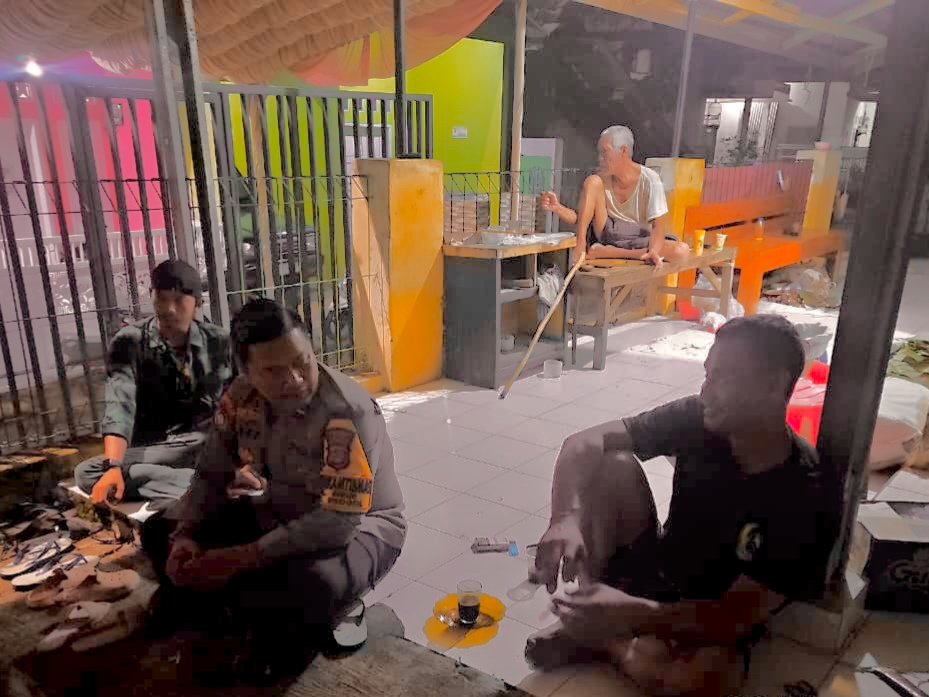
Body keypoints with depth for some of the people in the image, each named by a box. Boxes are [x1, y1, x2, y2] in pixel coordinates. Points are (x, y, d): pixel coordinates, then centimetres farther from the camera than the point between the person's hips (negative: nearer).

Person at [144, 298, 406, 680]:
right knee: (160, 533, 0)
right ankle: (266, 619, 1)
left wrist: (241, 559, -32)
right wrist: (184, 535, -18)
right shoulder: (240, 396, -12)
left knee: (315, 583, -39)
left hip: (358, 524, -6)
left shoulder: (347, 411, -31)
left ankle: (308, 626, 0)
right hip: (274, 515, 6)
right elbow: (211, 475, 0)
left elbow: (337, 523, -33)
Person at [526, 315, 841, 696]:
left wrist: (634, 615, -41)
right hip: (653, 571, 3)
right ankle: (589, 614, -11)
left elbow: (739, 616, -26)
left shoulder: (810, 498, -24)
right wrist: (566, 517, -39)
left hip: (712, 624, -3)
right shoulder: (697, 420, -16)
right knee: (613, 465, -21)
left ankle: (600, 639, -7)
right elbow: (585, 443, -19)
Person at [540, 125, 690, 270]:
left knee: (682, 251, -31)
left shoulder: (649, 179, -11)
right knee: (592, 181, -15)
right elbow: (578, 218, -1)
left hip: (639, 241, -1)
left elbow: (659, 224, -18)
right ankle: (581, 248, -23)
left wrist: (653, 251, -38)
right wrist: (557, 208, -22)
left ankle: (609, 252, -30)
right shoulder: (601, 179, -1)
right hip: (606, 236, 1)